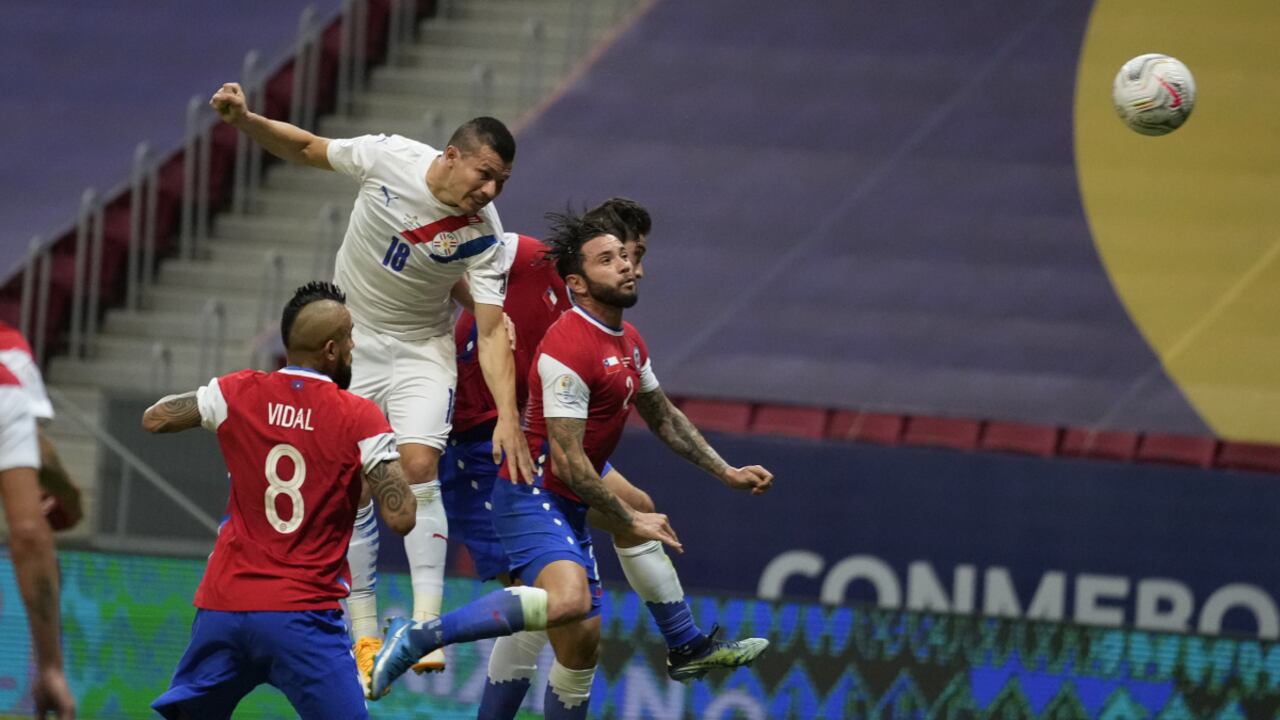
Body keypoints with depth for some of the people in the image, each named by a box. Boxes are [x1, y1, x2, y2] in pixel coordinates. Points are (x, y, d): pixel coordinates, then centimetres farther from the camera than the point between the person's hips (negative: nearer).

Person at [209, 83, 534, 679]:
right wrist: (244, 120, -19)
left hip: (420, 350, -1)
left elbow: (492, 330, -21)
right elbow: (305, 148, -3)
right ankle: (364, 637, 5)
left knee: (418, 466, -21)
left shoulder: (482, 234, -20)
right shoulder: (387, 157, -19)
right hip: (349, 340, 1)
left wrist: (508, 417, -32)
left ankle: (425, 625, -22)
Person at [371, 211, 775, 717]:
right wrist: (630, 522, -15)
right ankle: (416, 637, -26)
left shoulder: (628, 343, 11)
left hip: (570, 506, 10)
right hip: (532, 498, -10)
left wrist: (726, 473, 22)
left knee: (582, 643, 8)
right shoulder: (569, 348, -20)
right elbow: (567, 462, -21)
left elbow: (663, 418, 27)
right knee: (569, 601, -34)